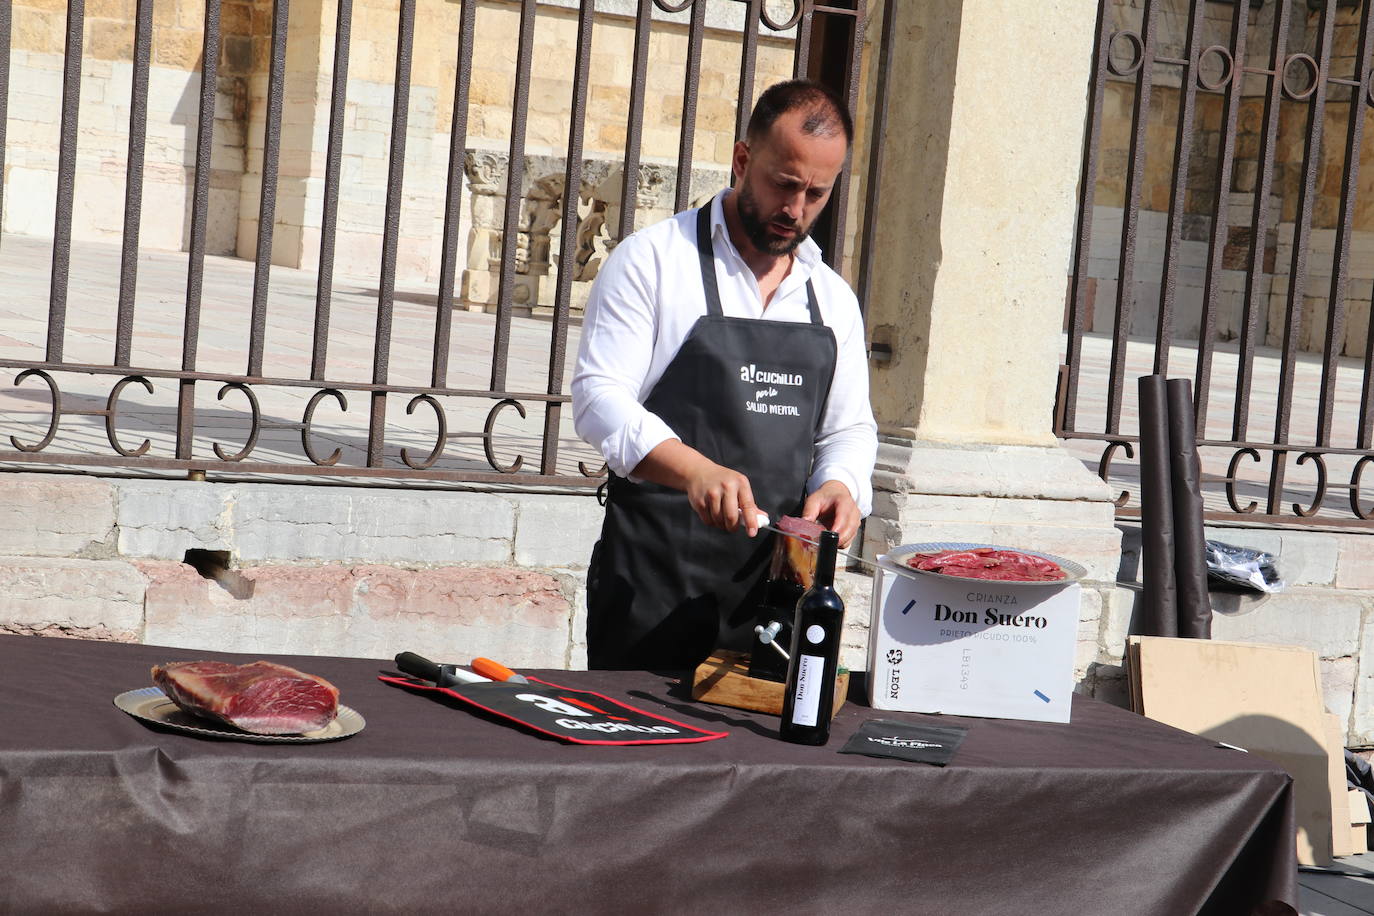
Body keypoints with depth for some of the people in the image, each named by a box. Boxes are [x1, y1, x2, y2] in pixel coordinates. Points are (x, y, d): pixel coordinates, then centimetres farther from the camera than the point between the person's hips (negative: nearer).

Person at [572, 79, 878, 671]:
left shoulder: (833, 300, 14)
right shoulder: (652, 260, -2)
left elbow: (848, 430, 20)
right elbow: (598, 398, -9)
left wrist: (839, 485, -4)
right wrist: (695, 470, -26)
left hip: (777, 581, 4)